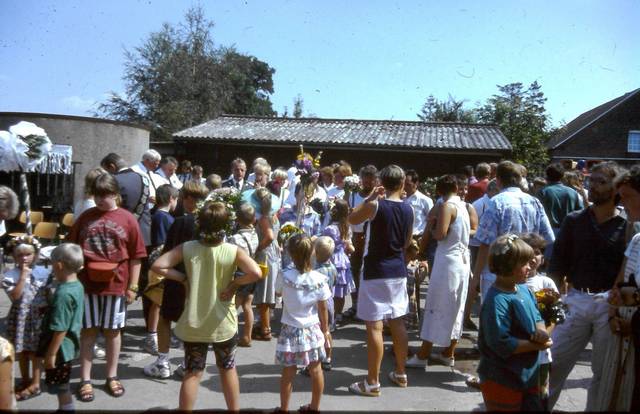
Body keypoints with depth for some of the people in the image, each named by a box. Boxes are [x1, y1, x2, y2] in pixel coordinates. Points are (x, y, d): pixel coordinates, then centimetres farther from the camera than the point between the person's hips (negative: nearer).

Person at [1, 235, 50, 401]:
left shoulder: (43, 272, -4)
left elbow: (48, 293, 5)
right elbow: (15, 296, -20)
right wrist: (23, 276, -22)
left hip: (38, 316, -1)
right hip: (20, 317, 1)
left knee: (35, 350, 4)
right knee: (22, 350, 14)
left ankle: (35, 384, 13)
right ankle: (25, 380, 30)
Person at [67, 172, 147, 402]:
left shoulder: (127, 220, -4)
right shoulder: (86, 217, 2)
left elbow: (136, 257, -2)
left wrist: (132, 286, -3)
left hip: (116, 285, -1)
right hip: (86, 284, 1)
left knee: (113, 331, 11)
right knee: (88, 331, 8)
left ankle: (112, 376, 26)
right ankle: (85, 380, 18)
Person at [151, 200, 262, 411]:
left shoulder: (187, 248, -8)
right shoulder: (233, 251, -14)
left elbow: (157, 266, -13)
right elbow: (256, 273, -27)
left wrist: (183, 278, -4)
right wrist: (235, 283, -11)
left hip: (193, 324, 1)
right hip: (223, 324, -1)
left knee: (192, 373, 14)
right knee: (228, 369, 20)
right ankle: (234, 409, 34)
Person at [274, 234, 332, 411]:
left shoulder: (284, 276, -16)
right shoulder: (319, 279, -13)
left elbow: (279, 293, 6)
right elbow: (323, 309, -5)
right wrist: (326, 330, 7)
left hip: (290, 331, -1)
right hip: (313, 330, 1)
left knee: (288, 372, 11)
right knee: (316, 370, 16)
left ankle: (284, 408, 24)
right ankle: (314, 407, 31)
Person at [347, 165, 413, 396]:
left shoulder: (375, 205, -14)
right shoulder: (408, 209, 2)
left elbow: (352, 219, 3)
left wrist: (370, 198, 6)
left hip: (376, 272, -6)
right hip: (398, 271, 6)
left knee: (374, 326, -2)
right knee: (397, 323, 16)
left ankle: (372, 383, 5)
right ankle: (400, 374, 28)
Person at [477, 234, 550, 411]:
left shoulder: (523, 289, 3)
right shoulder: (497, 301, -25)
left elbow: (537, 318, 12)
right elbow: (502, 344, -27)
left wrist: (541, 331, -11)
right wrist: (536, 345, -18)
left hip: (528, 375, 9)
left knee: (534, 407, 22)